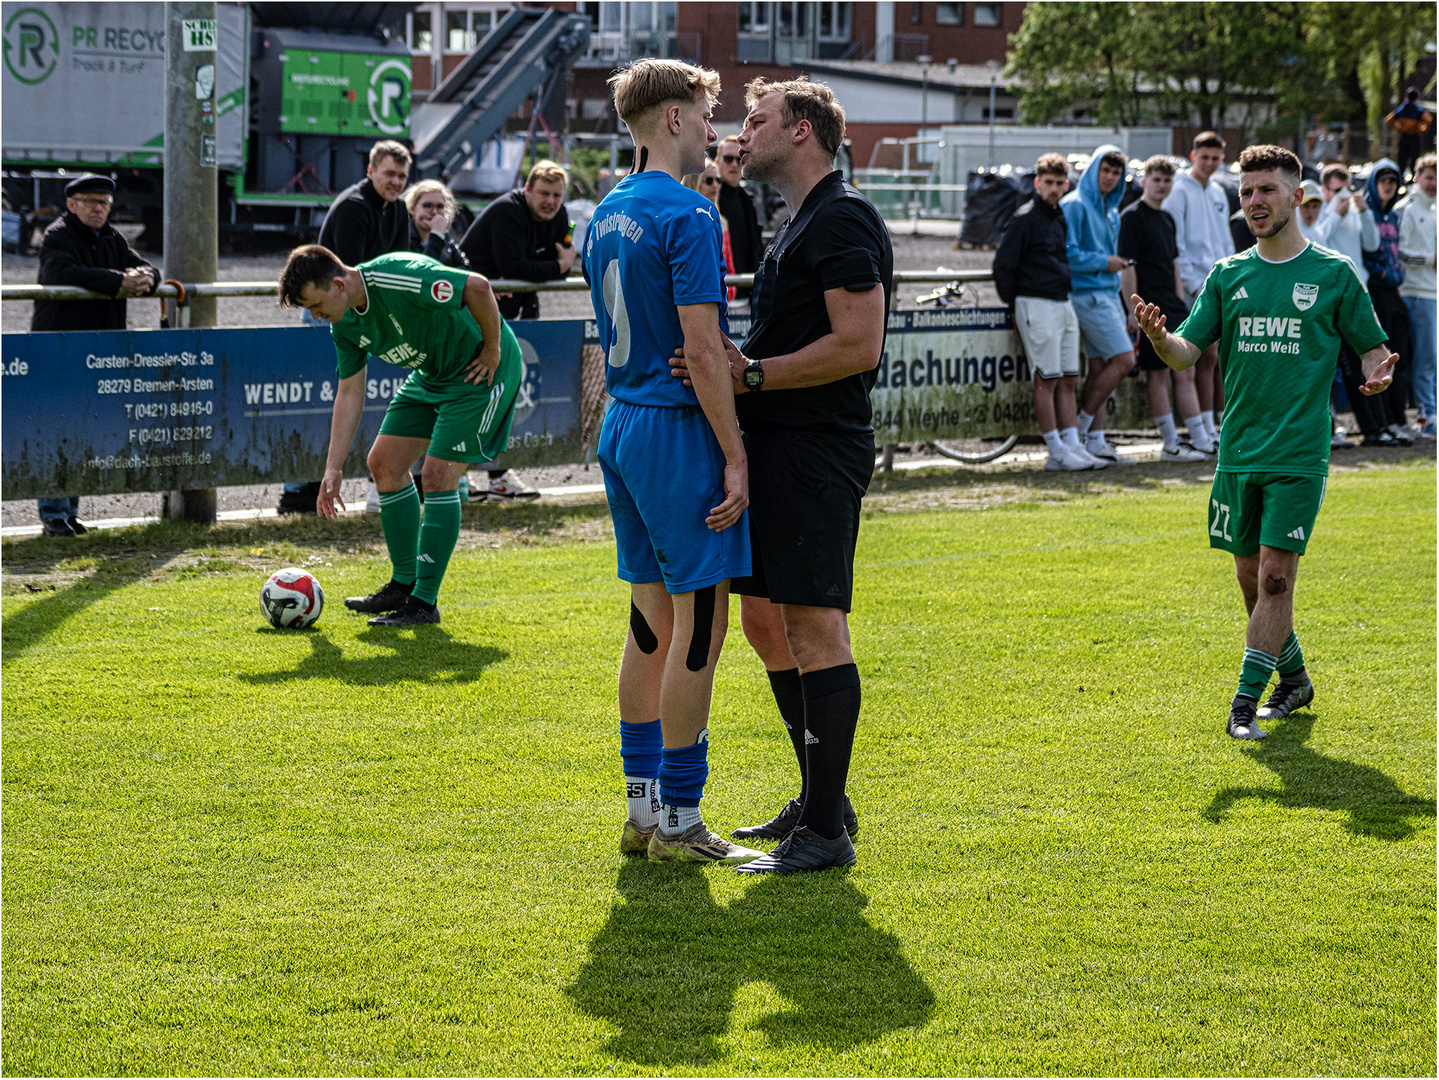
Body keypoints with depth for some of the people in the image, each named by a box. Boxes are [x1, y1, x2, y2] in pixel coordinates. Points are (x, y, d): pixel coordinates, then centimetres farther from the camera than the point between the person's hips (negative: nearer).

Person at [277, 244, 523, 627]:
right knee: (384, 462, 6)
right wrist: (333, 468, -1)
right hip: (430, 376, 9)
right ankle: (404, 584, 19)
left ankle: (424, 602, -5)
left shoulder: (397, 279, -32)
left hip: (480, 370, -9)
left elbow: (478, 286, -32)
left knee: (438, 475, -13)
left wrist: (492, 351, -21)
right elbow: (350, 392, 3)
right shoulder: (344, 323, -4)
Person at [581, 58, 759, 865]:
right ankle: (680, 820, -2)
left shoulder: (607, 215, 13)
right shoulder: (689, 215, -15)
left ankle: (644, 807, 18)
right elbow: (702, 348, -19)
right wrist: (735, 456, -16)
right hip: (678, 431, -9)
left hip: (622, 427, 9)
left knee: (653, 623, 14)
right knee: (699, 625, -4)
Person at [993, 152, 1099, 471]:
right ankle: (1056, 453, -5)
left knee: (1068, 379, 6)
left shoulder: (1060, 218, 16)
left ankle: (1073, 447, 8)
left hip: (1063, 303, 8)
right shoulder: (1025, 218, -9)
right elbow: (1003, 265, -9)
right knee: (1047, 379, -7)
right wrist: (1015, 306, -5)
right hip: (1036, 304, -8)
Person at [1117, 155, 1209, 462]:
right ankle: (1171, 445, -1)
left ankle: (1202, 441, 10)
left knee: (1185, 373, 8)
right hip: (1150, 308, -8)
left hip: (1173, 307, 8)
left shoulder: (1166, 218, 18)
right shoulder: (1132, 216, -7)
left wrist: (1181, 304, 18)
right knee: (1159, 374, -5)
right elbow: (1126, 266, -12)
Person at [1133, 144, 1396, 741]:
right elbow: (1187, 350, 4)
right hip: (1239, 451, 4)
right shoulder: (1228, 275, 9)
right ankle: (1293, 678, 30)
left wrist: (1378, 373, -17)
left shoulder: (1334, 273, 1)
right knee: (1251, 575, 10)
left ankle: (1245, 702, -8)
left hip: (1299, 454, -4)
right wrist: (1158, 337, -18)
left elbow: (1373, 349, 6)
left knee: (1275, 574, -11)